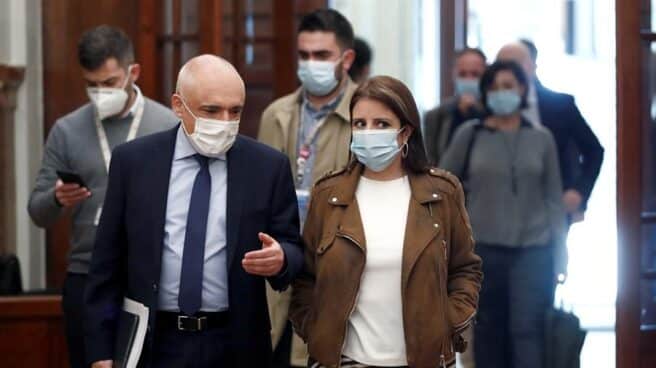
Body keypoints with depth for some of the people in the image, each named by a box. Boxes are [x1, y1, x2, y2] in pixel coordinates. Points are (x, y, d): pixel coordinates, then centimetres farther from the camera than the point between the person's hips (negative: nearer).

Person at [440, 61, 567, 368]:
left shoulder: (541, 138, 5)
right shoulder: (470, 134, 2)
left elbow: (553, 197, 6)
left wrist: (560, 249, 3)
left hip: (533, 249, 0)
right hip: (484, 247, 0)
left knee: (527, 329, -9)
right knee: (489, 331, 5)